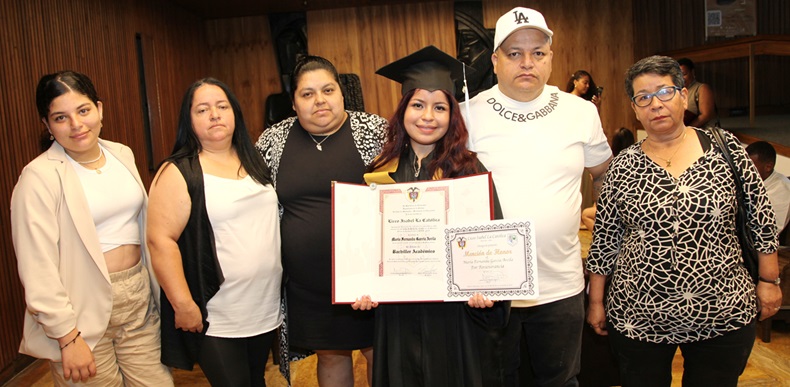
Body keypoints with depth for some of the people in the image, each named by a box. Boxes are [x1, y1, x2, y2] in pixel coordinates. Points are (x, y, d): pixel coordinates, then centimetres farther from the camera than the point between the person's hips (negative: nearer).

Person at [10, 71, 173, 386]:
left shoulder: (122, 154, 6)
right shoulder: (40, 177, -13)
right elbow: (38, 269, -15)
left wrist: (157, 289, 14)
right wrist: (68, 337, -14)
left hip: (140, 299, 5)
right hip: (84, 312, -5)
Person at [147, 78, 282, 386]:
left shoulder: (253, 161, 9)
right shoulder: (179, 172, -10)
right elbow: (160, 239, -15)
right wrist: (184, 305, -17)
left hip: (267, 309, 6)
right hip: (215, 320, -6)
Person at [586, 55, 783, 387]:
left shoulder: (724, 147, -2)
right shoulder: (623, 167, -3)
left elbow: (760, 215, 4)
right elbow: (604, 241, 1)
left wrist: (768, 281, 5)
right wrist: (596, 301, 4)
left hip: (724, 315, 1)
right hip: (639, 317, 0)